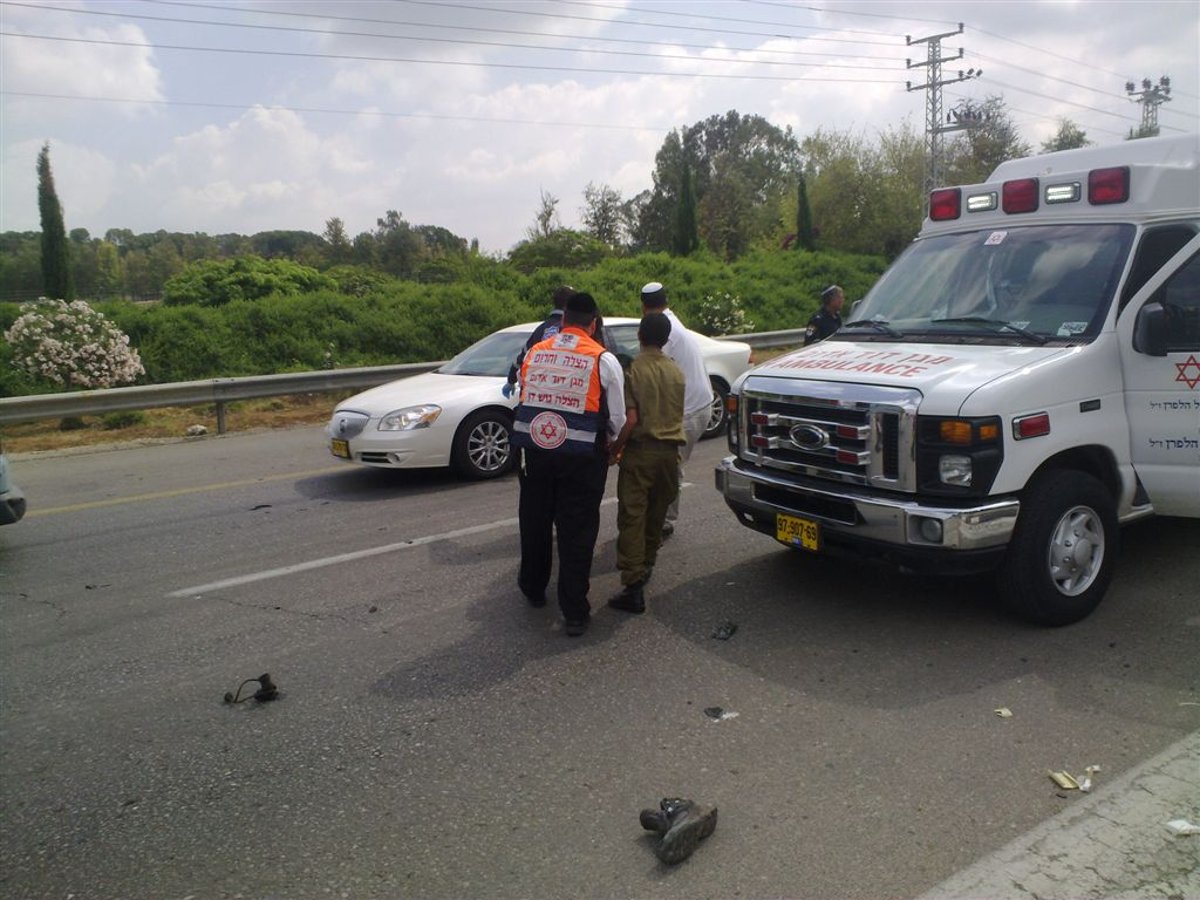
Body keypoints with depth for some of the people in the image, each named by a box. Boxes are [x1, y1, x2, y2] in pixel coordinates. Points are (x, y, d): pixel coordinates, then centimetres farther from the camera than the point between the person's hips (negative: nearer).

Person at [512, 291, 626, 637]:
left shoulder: (534, 353, 4)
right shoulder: (604, 360, -4)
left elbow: (523, 398, 10)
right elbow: (617, 418, -1)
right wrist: (606, 442, 19)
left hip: (534, 450, 3)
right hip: (581, 456, -3)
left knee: (535, 521, 20)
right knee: (576, 531, 4)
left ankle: (533, 587, 39)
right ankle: (574, 612, 9)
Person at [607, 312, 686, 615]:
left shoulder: (633, 369, -10)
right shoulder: (676, 371, 7)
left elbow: (630, 419, -17)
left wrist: (614, 450, -5)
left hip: (641, 450, -5)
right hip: (670, 450, 6)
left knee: (632, 517, -6)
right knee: (657, 514, 19)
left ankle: (633, 586, -12)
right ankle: (646, 566, 35)